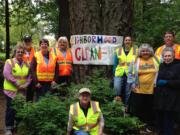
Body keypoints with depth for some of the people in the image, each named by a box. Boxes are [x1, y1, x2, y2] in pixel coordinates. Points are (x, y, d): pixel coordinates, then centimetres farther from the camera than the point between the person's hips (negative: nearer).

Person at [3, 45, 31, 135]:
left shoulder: (26, 64, 9)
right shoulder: (9, 62, -5)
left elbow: (29, 76, 8)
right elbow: (7, 74, -16)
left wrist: (25, 85, -9)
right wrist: (17, 84, -17)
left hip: (22, 91, 5)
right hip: (11, 90, -4)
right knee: (11, 109, -1)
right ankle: (8, 128, 10)